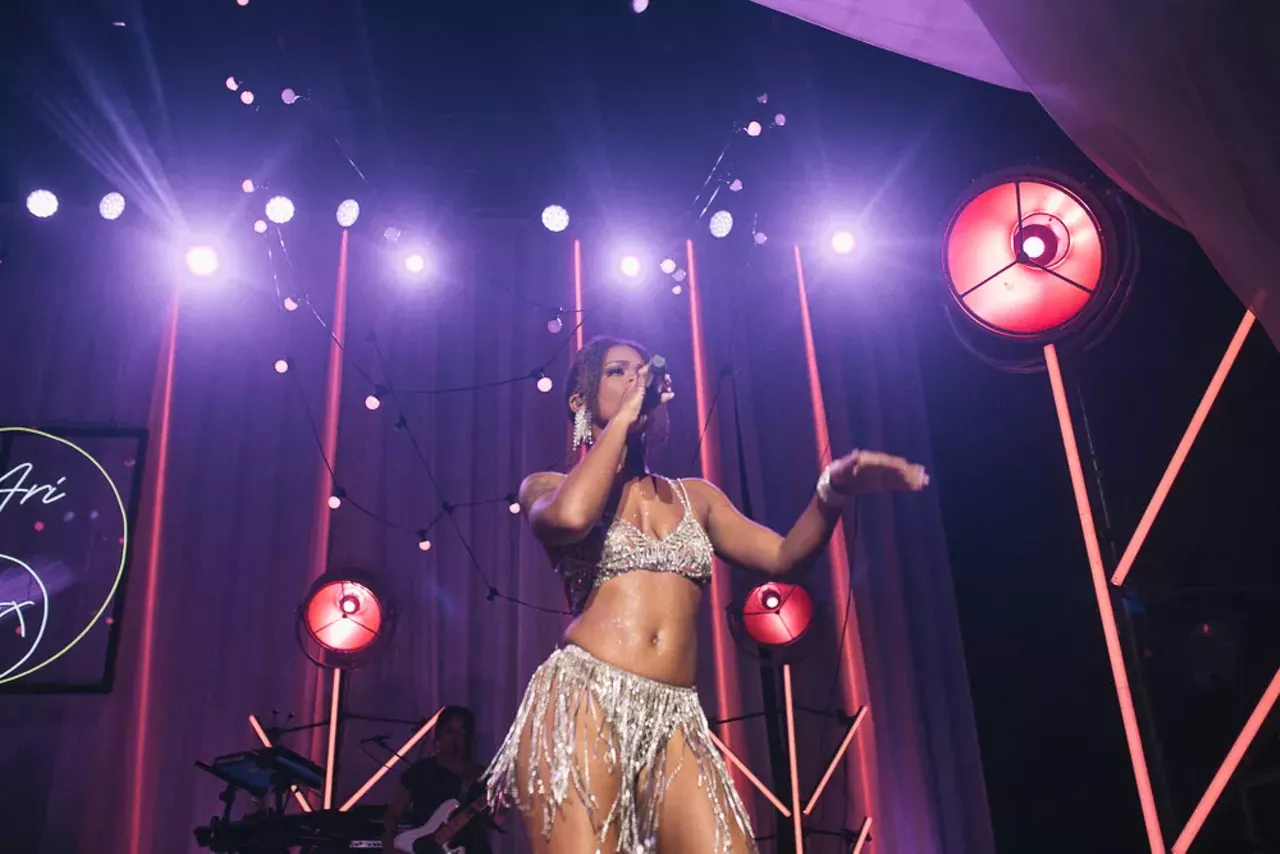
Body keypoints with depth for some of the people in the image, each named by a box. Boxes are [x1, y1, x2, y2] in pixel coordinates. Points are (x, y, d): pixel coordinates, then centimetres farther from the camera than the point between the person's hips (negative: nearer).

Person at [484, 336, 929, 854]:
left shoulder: (694, 496, 22)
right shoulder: (547, 488, 11)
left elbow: (784, 557, 10)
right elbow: (570, 517, -15)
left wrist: (833, 489, -9)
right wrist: (622, 417, -1)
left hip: (674, 720, 3)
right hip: (581, 704, -3)